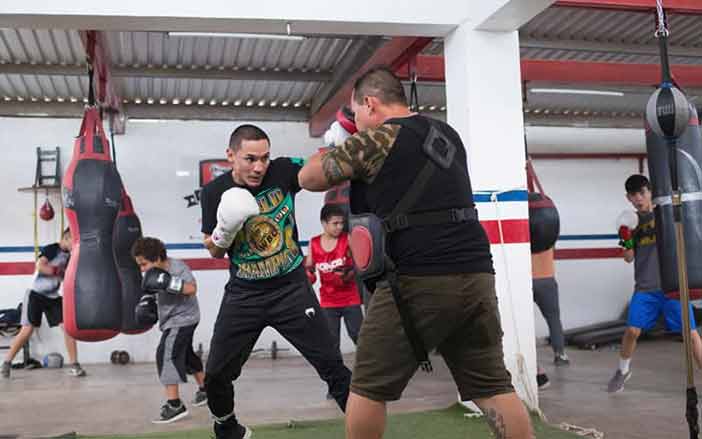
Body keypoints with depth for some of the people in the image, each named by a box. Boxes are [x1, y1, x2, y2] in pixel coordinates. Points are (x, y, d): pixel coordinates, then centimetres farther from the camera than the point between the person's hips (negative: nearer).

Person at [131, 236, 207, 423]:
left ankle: (175, 405, -23)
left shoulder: (178, 267, -22)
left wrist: (167, 283, -41)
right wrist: (146, 302, -6)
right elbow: (149, 290, 14)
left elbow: (192, 289, -34)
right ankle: (204, 389, 43)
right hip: (171, 319, 9)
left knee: (167, 354, -21)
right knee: (186, 354, 23)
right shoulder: (154, 272, -1)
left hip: (183, 318, -9)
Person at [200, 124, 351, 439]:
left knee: (331, 366, -5)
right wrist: (225, 233, -19)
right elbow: (213, 251, 2)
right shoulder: (214, 192, -6)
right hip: (243, 294, 2)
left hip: (292, 288, -2)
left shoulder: (283, 171, -11)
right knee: (215, 375, 8)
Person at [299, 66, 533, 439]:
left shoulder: (376, 138, -4)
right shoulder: (447, 134, 18)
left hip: (418, 281, -7)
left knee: (368, 387, 9)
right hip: (476, 275, 7)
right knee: (493, 387, 12)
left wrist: (332, 150, 24)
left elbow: (308, 178, 5)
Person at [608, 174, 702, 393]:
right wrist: (627, 241, -11)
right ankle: (623, 370, 23)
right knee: (632, 330, -3)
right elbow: (629, 258, 9)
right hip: (645, 287, 2)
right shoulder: (632, 221, 7)